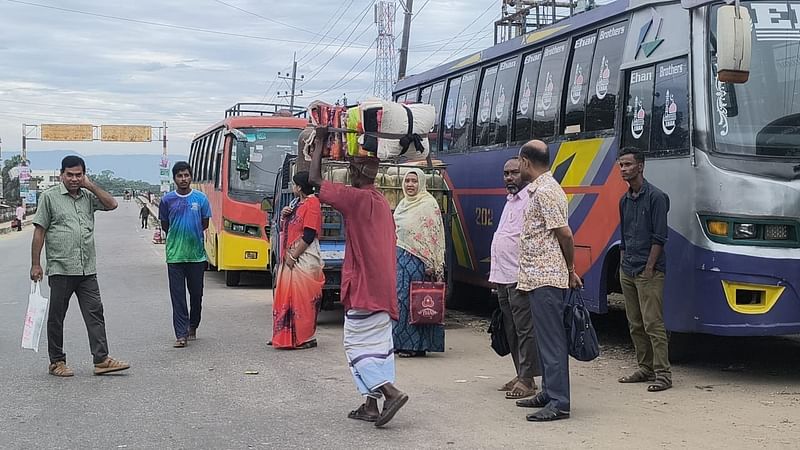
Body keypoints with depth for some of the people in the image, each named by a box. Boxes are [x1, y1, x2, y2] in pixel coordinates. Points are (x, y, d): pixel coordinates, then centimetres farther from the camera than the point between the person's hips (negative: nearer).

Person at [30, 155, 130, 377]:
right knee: (56, 317, 5)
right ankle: (56, 361, 15)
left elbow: (112, 204, 4)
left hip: (87, 269, 4)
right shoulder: (50, 197, 0)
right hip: (60, 269, -4)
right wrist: (35, 264, -6)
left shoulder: (88, 196, 13)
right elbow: (39, 232, -2)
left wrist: (91, 186, -1)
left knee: (95, 313, -1)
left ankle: (101, 360, 0)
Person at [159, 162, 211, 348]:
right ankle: (181, 334, 0)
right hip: (175, 254, -1)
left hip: (197, 254, 1)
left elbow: (205, 224, 9)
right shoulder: (167, 200, 0)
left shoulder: (200, 198, 0)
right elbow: (165, 225, 11)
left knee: (196, 293, 11)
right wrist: (178, 238, 8)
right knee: (178, 295, -2)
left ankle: (193, 326, 30)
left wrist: (191, 236, 6)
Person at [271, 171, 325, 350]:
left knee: (303, 300, -5)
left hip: (304, 260, -9)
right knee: (287, 298, 11)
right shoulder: (296, 203, 18)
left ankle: (307, 338, 2)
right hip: (290, 259, 9)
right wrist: (283, 216, 1)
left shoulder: (312, 203, -12)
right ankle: (288, 336, 18)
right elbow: (284, 229, 22)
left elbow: (309, 235, -18)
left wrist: (293, 256, -17)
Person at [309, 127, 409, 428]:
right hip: (384, 287, 9)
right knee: (378, 344, 10)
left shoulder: (356, 198, -13)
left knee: (357, 344, -2)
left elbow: (315, 180, -10)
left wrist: (320, 142, 1)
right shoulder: (382, 202, 14)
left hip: (363, 287, -9)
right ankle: (371, 405, 13)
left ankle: (391, 392, -12)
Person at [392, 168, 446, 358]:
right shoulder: (403, 204, 17)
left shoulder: (429, 204, -6)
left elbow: (435, 235, -10)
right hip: (399, 257, 7)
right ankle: (400, 342, 11)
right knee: (397, 298, 5)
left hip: (417, 259, -7)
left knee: (412, 299, -5)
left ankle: (415, 345, 1)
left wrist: (431, 264, -15)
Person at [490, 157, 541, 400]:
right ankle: (521, 375, 21)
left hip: (519, 278, -10)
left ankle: (527, 379, -2)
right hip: (504, 278, 10)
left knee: (525, 329, -6)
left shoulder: (530, 200, -10)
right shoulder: (510, 201, 21)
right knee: (511, 331, 13)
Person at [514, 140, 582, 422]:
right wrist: (569, 270, 17)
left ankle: (559, 403, -6)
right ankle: (549, 393, 25)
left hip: (545, 278, -11)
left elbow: (564, 233, -16)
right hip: (540, 278, 11)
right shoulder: (538, 189, 17)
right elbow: (561, 234, 19)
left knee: (552, 339, -8)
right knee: (545, 337, 16)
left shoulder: (544, 192, -15)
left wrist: (570, 269, -3)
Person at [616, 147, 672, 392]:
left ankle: (663, 373, -7)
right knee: (635, 324, 11)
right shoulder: (625, 200, 15)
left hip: (648, 272, -8)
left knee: (653, 324, -10)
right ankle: (645, 368, 20)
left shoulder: (655, 197, -8)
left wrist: (649, 268, -15)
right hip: (627, 271, 8)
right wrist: (623, 264, 14)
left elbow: (659, 237, -12)